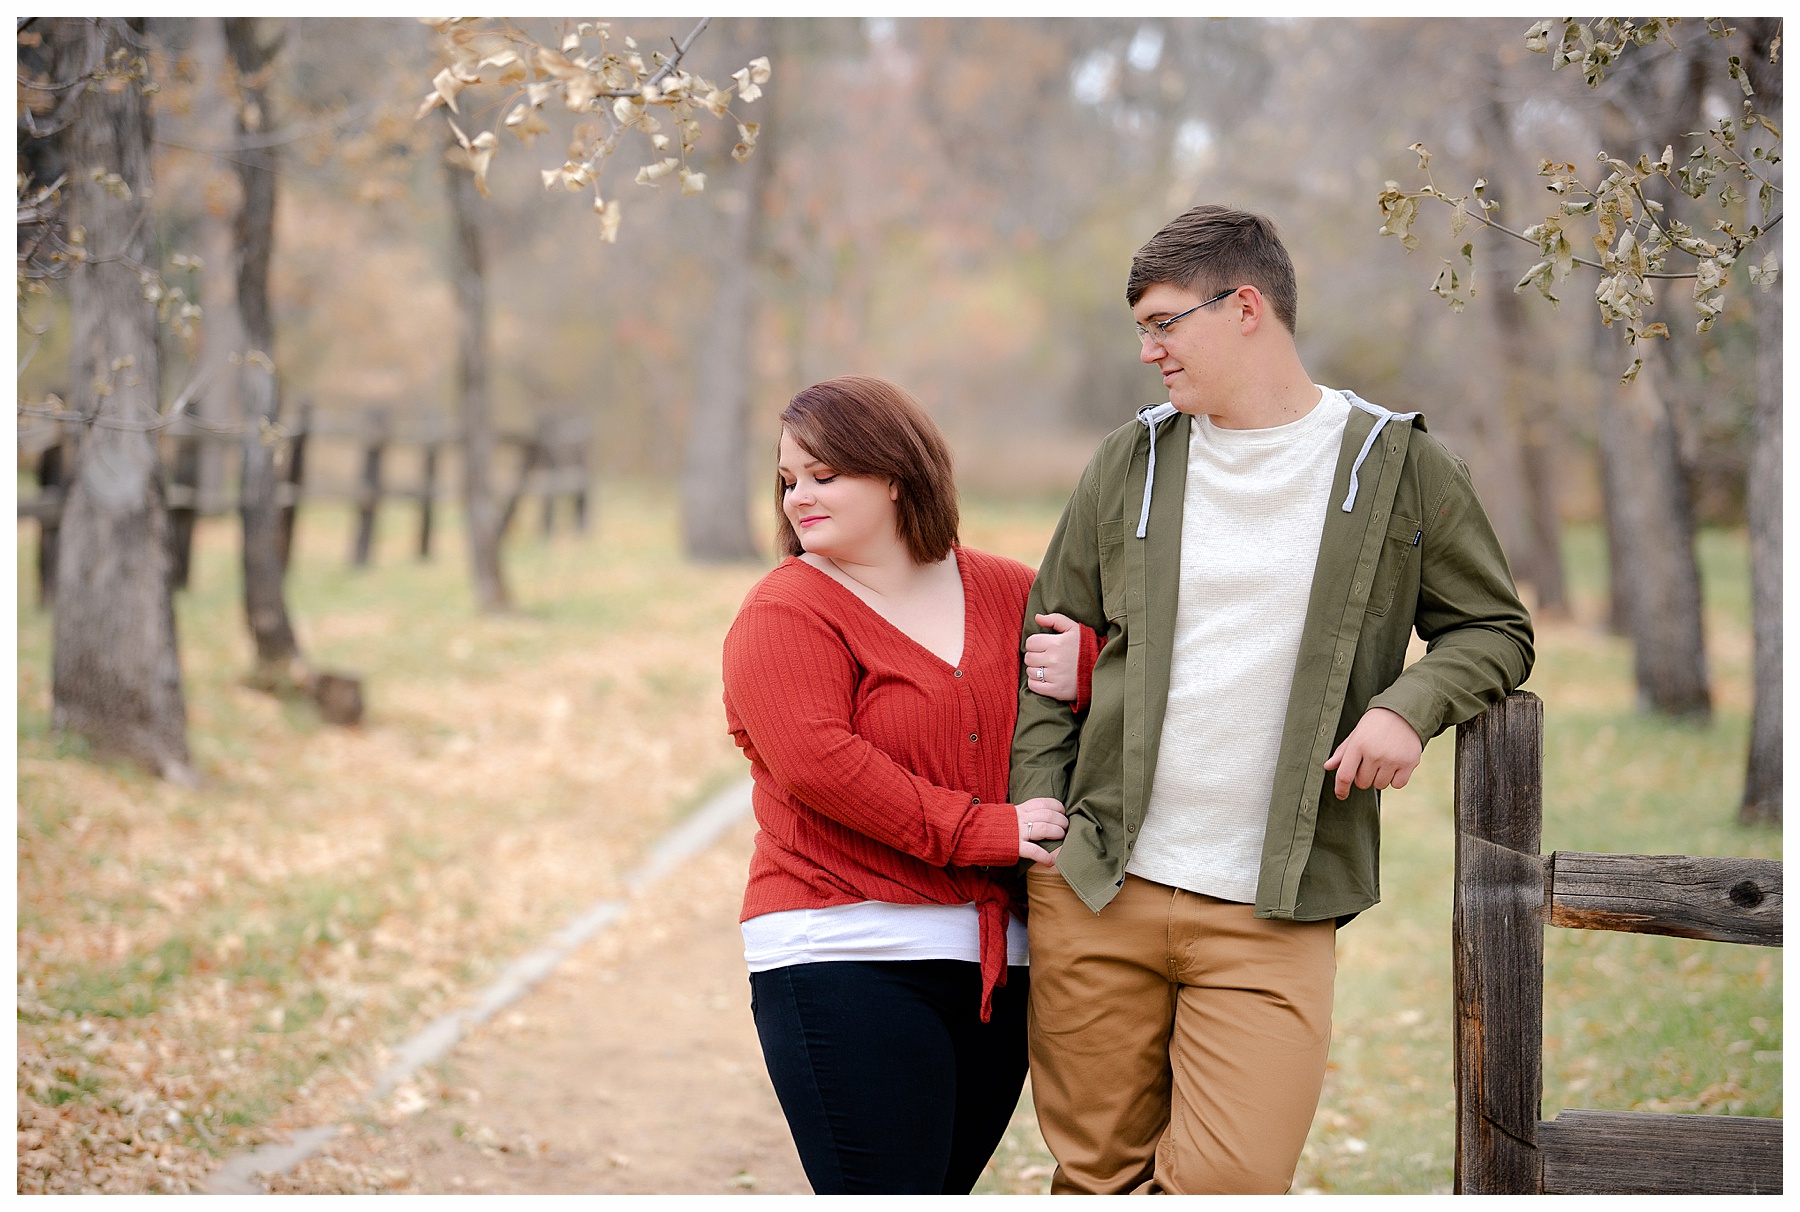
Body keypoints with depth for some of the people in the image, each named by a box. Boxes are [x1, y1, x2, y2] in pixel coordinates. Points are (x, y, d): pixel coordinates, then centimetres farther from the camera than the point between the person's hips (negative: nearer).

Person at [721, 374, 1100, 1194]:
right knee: (885, 1193, -11)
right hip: (845, 960, -5)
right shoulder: (784, 615, -3)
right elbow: (818, 763, -17)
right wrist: (983, 829, -19)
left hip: (996, 964, 5)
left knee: (942, 1188, 11)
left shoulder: (1007, 594, 11)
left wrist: (1086, 669, -5)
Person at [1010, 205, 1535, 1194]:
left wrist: (1409, 704, -10)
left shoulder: (1397, 464, 3)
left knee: (1229, 1182, -13)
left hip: (1275, 913, -2)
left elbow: (1493, 629, 10)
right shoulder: (1129, 460, 9)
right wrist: (1036, 796, 2)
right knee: (1098, 1174, 7)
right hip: (1098, 889, 3)